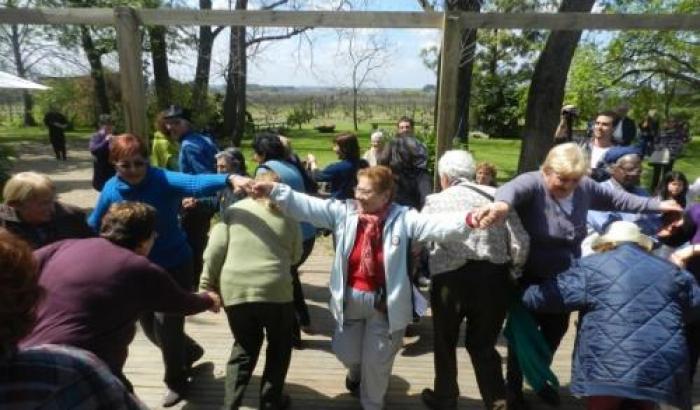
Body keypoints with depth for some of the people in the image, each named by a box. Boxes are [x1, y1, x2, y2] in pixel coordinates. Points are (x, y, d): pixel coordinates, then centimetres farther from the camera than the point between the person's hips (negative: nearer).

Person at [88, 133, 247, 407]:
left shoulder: (162, 180, -24)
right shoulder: (111, 190, -9)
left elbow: (196, 183, -43)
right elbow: (93, 226, 6)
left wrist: (229, 179, -60)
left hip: (174, 265, -5)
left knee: (167, 325, 2)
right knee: (150, 327, 18)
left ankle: (176, 382, 29)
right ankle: (189, 352, 48)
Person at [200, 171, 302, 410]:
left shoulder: (234, 210, 8)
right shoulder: (288, 217, 7)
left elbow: (216, 249, 1)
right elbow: (295, 256, 14)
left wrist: (207, 285, 7)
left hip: (234, 290, 2)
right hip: (275, 290, -2)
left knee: (245, 347, 24)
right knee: (279, 347, 22)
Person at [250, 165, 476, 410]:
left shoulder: (403, 218, -13)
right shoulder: (343, 211, -6)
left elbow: (436, 225, -25)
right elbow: (306, 206, -11)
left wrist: (468, 220, -43)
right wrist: (273, 190, -23)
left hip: (385, 302, -2)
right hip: (350, 297, 3)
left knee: (377, 362, 13)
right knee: (346, 352, 21)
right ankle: (356, 372, 60)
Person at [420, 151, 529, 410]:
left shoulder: (435, 201, 4)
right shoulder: (497, 196, 6)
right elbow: (521, 244, 1)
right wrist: (510, 271, 18)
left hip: (451, 279, -2)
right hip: (493, 278, 2)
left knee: (445, 343, 22)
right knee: (483, 344, 23)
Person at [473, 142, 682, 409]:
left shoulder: (585, 188, -6)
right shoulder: (532, 183, -26)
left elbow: (617, 199, 12)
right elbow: (512, 189, -49)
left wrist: (657, 205, 18)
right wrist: (502, 205, -72)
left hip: (564, 278, 7)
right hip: (529, 278, -6)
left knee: (556, 330, 22)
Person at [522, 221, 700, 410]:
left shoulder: (591, 267, 4)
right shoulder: (673, 272, 18)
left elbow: (537, 297, 4)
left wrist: (524, 290, 27)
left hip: (608, 371, -4)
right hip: (661, 373, 4)